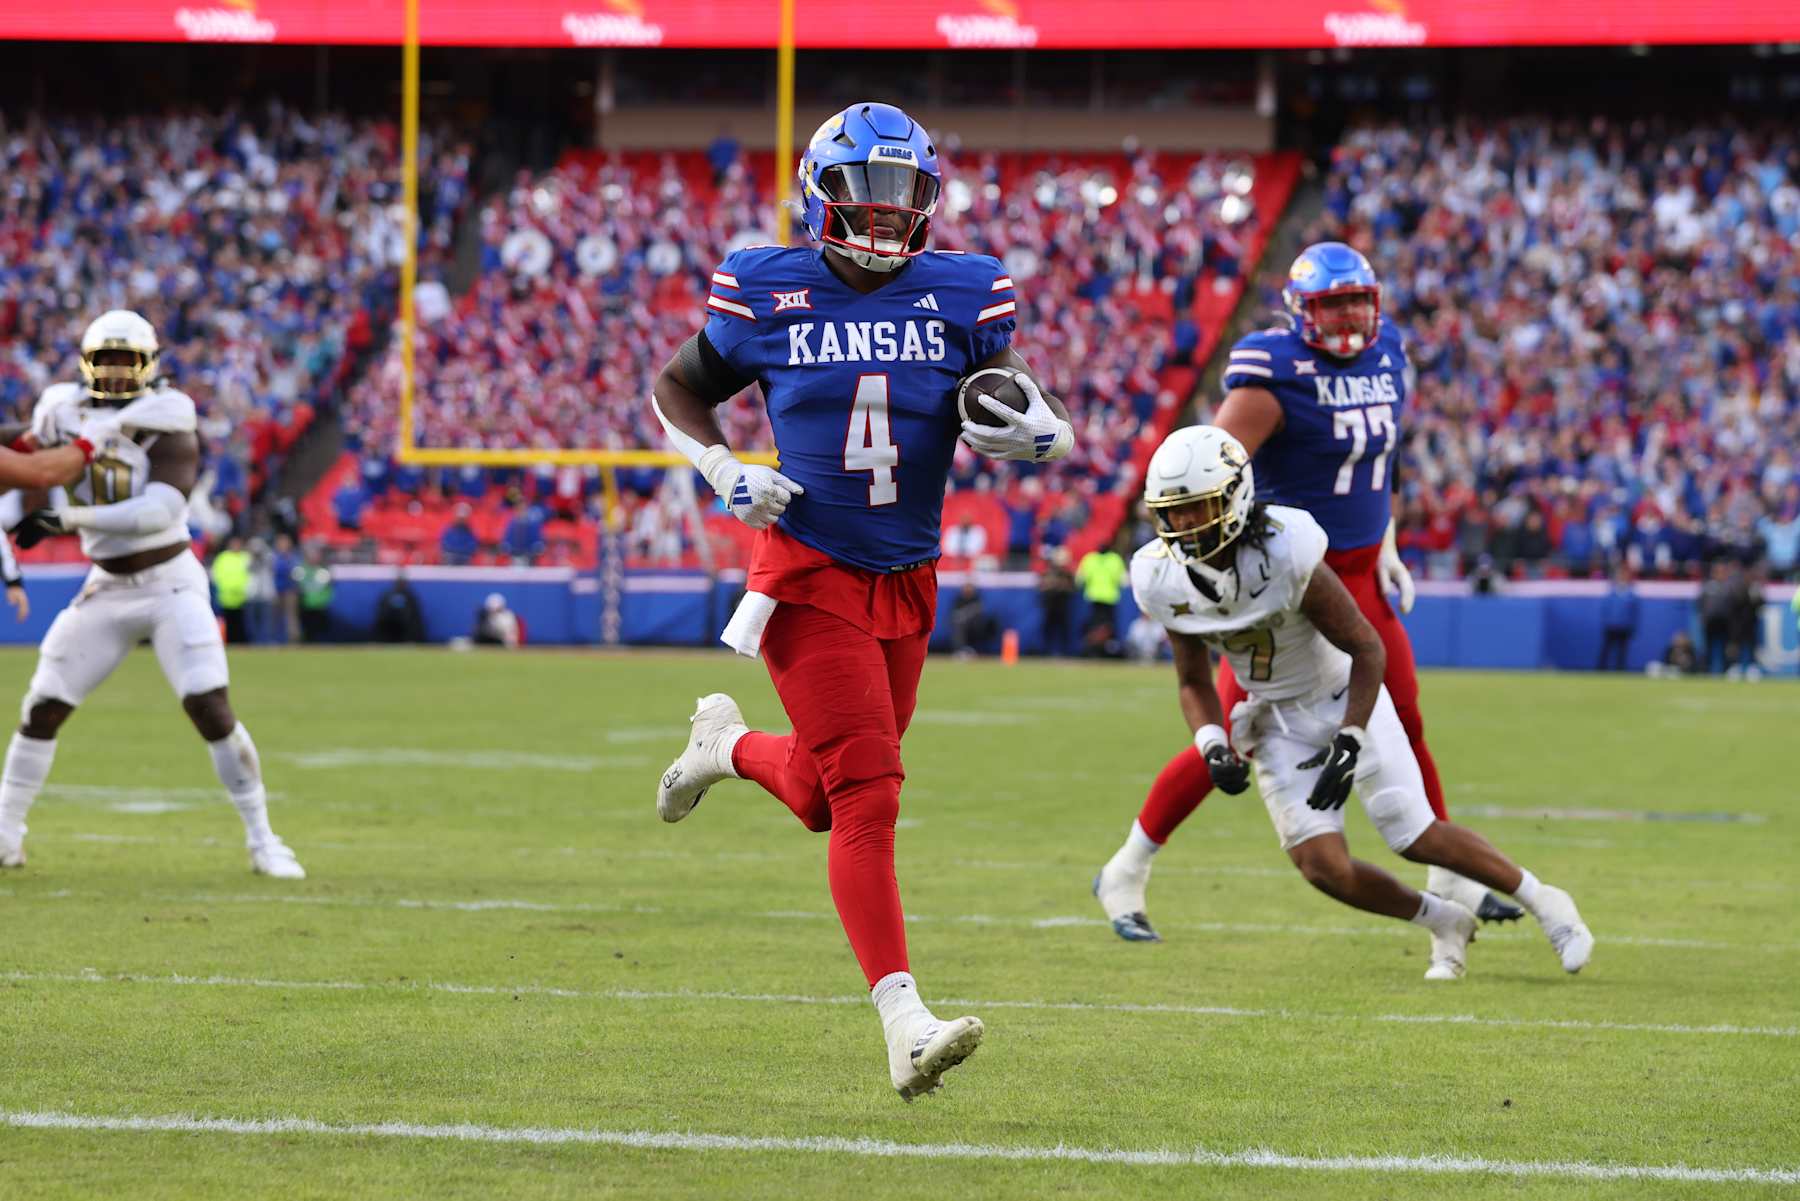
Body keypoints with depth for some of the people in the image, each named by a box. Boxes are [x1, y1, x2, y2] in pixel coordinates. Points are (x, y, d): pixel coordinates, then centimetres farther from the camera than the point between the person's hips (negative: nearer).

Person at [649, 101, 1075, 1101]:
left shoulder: (961, 295, 0)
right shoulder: (768, 293, -6)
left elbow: (1042, 432, 7)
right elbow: (678, 389, 9)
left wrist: (1025, 425, -17)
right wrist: (723, 472, -8)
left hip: (905, 584, 5)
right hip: (809, 574, -5)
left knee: (825, 796, 15)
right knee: (867, 797, -16)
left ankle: (726, 744, 48)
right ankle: (904, 1025, -19)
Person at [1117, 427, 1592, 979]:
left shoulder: (1285, 552, -29)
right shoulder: (1165, 580, -14)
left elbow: (1367, 648, -19)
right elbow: (1195, 681, 1)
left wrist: (1349, 743, -25)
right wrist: (1212, 746, -18)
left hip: (1344, 700, -4)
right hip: (1275, 720, 4)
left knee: (1417, 838, -7)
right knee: (1323, 867, -11)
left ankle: (1541, 901, 17)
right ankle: (1444, 922, 15)